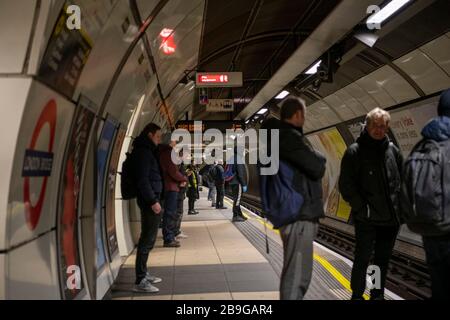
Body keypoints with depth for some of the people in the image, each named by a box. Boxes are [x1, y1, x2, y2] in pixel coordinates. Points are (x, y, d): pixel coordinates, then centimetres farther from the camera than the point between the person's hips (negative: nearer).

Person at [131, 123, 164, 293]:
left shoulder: (147, 150, 19)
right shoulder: (143, 151, -12)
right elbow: (142, 179, -20)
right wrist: (153, 201, -21)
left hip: (151, 199, 10)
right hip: (149, 201, -10)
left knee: (147, 239, 15)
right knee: (147, 240, -7)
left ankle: (143, 274, 25)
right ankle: (140, 281, -1)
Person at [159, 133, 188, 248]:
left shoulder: (164, 152, 18)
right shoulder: (168, 152, -13)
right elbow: (173, 172, -19)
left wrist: (180, 180, 4)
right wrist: (184, 179, -3)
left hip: (169, 187, 10)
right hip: (170, 187, -10)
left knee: (171, 214, 16)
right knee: (170, 214, -5)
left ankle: (170, 237, 24)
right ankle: (168, 239, -1)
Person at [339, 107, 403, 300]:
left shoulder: (393, 150, 8)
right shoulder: (355, 151, -5)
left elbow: (403, 180, 13)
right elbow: (346, 184, -8)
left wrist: (400, 207, 4)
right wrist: (362, 207, -13)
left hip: (391, 219, 4)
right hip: (366, 219, -4)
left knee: (383, 260, 16)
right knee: (363, 259, 6)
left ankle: (378, 295, 32)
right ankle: (357, 294, 23)